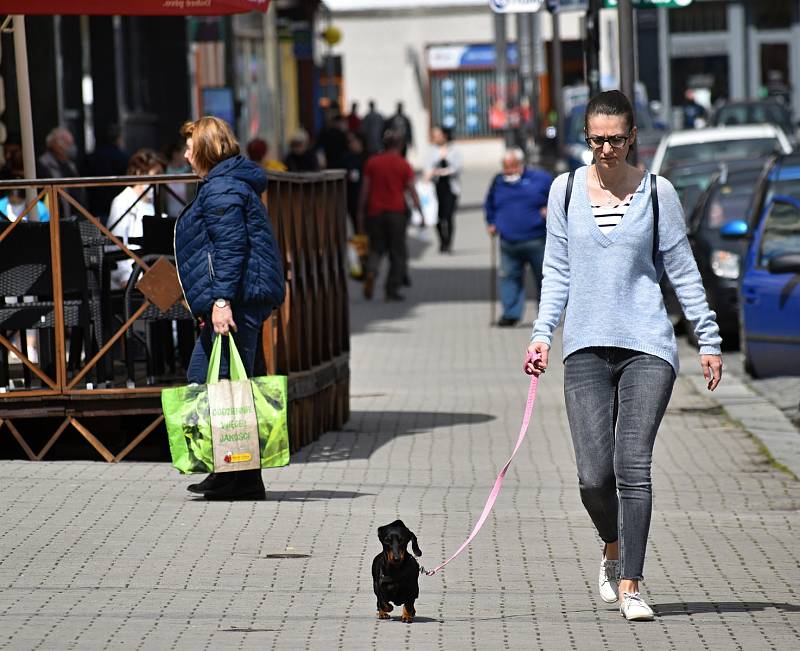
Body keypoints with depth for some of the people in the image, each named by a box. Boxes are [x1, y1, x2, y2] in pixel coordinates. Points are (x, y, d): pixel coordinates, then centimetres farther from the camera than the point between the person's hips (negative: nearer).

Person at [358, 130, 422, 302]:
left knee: (376, 248, 13)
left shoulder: (372, 162, 6)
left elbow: (365, 189, 5)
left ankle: (371, 272, -18)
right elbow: (412, 191, -2)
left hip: (375, 211, 2)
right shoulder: (404, 165, 0)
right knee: (397, 252, 6)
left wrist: (361, 213, 10)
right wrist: (420, 212, 3)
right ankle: (392, 290, 2)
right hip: (396, 212, -2)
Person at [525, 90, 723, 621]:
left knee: (633, 467, -12)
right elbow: (557, 270, 13)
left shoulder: (657, 192, 4)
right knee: (594, 476, -5)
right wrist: (543, 333, 4)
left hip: (647, 345, -1)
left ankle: (630, 587, -6)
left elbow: (682, 269, 9)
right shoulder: (566, 190, 8)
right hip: (586, 348, 1)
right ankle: (615, 548, 26)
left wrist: (709, 338, 8)